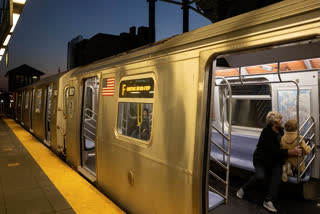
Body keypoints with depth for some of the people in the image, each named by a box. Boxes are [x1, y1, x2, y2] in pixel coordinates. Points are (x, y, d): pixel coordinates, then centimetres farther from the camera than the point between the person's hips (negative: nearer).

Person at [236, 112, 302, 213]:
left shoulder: (280, 130, 1)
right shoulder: (266, 132, -20)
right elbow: (274, 151, -26)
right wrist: (291, 152, -32)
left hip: (275, 160, 6)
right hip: (261, 160, -6)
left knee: (278, 171, -24)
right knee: (260, 176, -26)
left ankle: (268, 201, -23)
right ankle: (243, 189, 3)